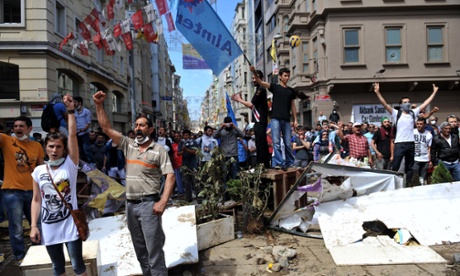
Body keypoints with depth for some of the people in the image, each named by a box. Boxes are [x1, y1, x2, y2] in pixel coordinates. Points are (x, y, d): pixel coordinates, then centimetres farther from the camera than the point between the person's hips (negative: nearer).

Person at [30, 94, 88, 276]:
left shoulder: (70, 164, -6)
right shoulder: (38, 171, 2)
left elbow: (72, 135, -14)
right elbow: (36, 200, 5)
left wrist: (71, 111, -18)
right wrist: (33, 226, 1)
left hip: (70, 225, -3)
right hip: (48, 228, 3)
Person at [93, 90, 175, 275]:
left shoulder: (159, 150, -4)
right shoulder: (128, 145, 7)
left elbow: (170, 176, -10)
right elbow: (106, 128, 4)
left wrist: (163, 201, -20)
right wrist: (99, 105, -5)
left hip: (148, 204, -5)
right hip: (130, 204, 5)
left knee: (154, 250, -2)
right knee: (140, 250, 16)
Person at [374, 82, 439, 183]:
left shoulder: (413, 113, 10)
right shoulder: (396, 114, -1)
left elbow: (425, 103, 13)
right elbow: (385, 104, -11)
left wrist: (434, 92, 13)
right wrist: (378, 92, -22)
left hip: (411, 144, 4)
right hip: (399, 144, -4)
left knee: (409, 167, 12)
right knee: (395, 167, -2)